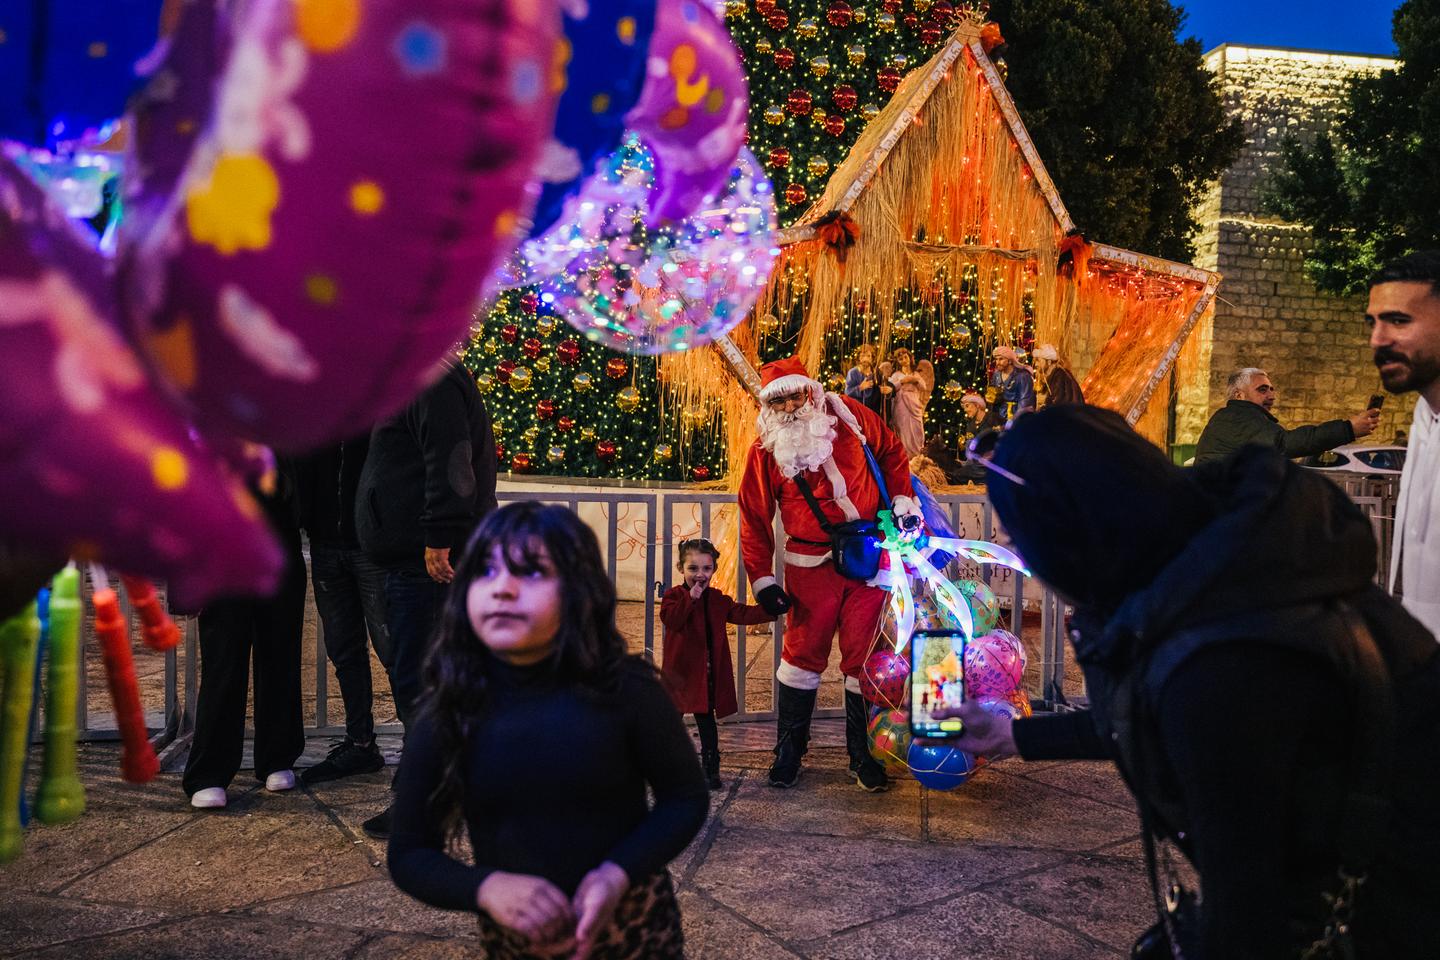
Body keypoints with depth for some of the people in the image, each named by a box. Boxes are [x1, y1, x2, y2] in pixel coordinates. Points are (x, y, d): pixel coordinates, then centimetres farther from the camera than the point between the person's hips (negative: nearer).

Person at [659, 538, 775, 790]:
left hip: (708, 673, 2)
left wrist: (771, 609, -9)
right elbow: (670, 619, -24)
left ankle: (710, 768, 16)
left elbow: (743, 614, 2)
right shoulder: (674, 595, -7)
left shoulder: (719, 599, 5)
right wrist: (691, 598, -28)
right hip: (679, 671, -2)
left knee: (706, 719, 9)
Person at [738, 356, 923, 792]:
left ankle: (862, 755, 19)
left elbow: (892, 451, 15)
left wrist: (902, 501, 5)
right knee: (803, 653, 3)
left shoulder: (849, 416, -2)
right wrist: (761, 579, -3)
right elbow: (755, 518, 0)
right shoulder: (765, 450, -5)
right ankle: (789, 749, 21)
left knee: (863, 656, 5)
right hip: (811, 565, -1)